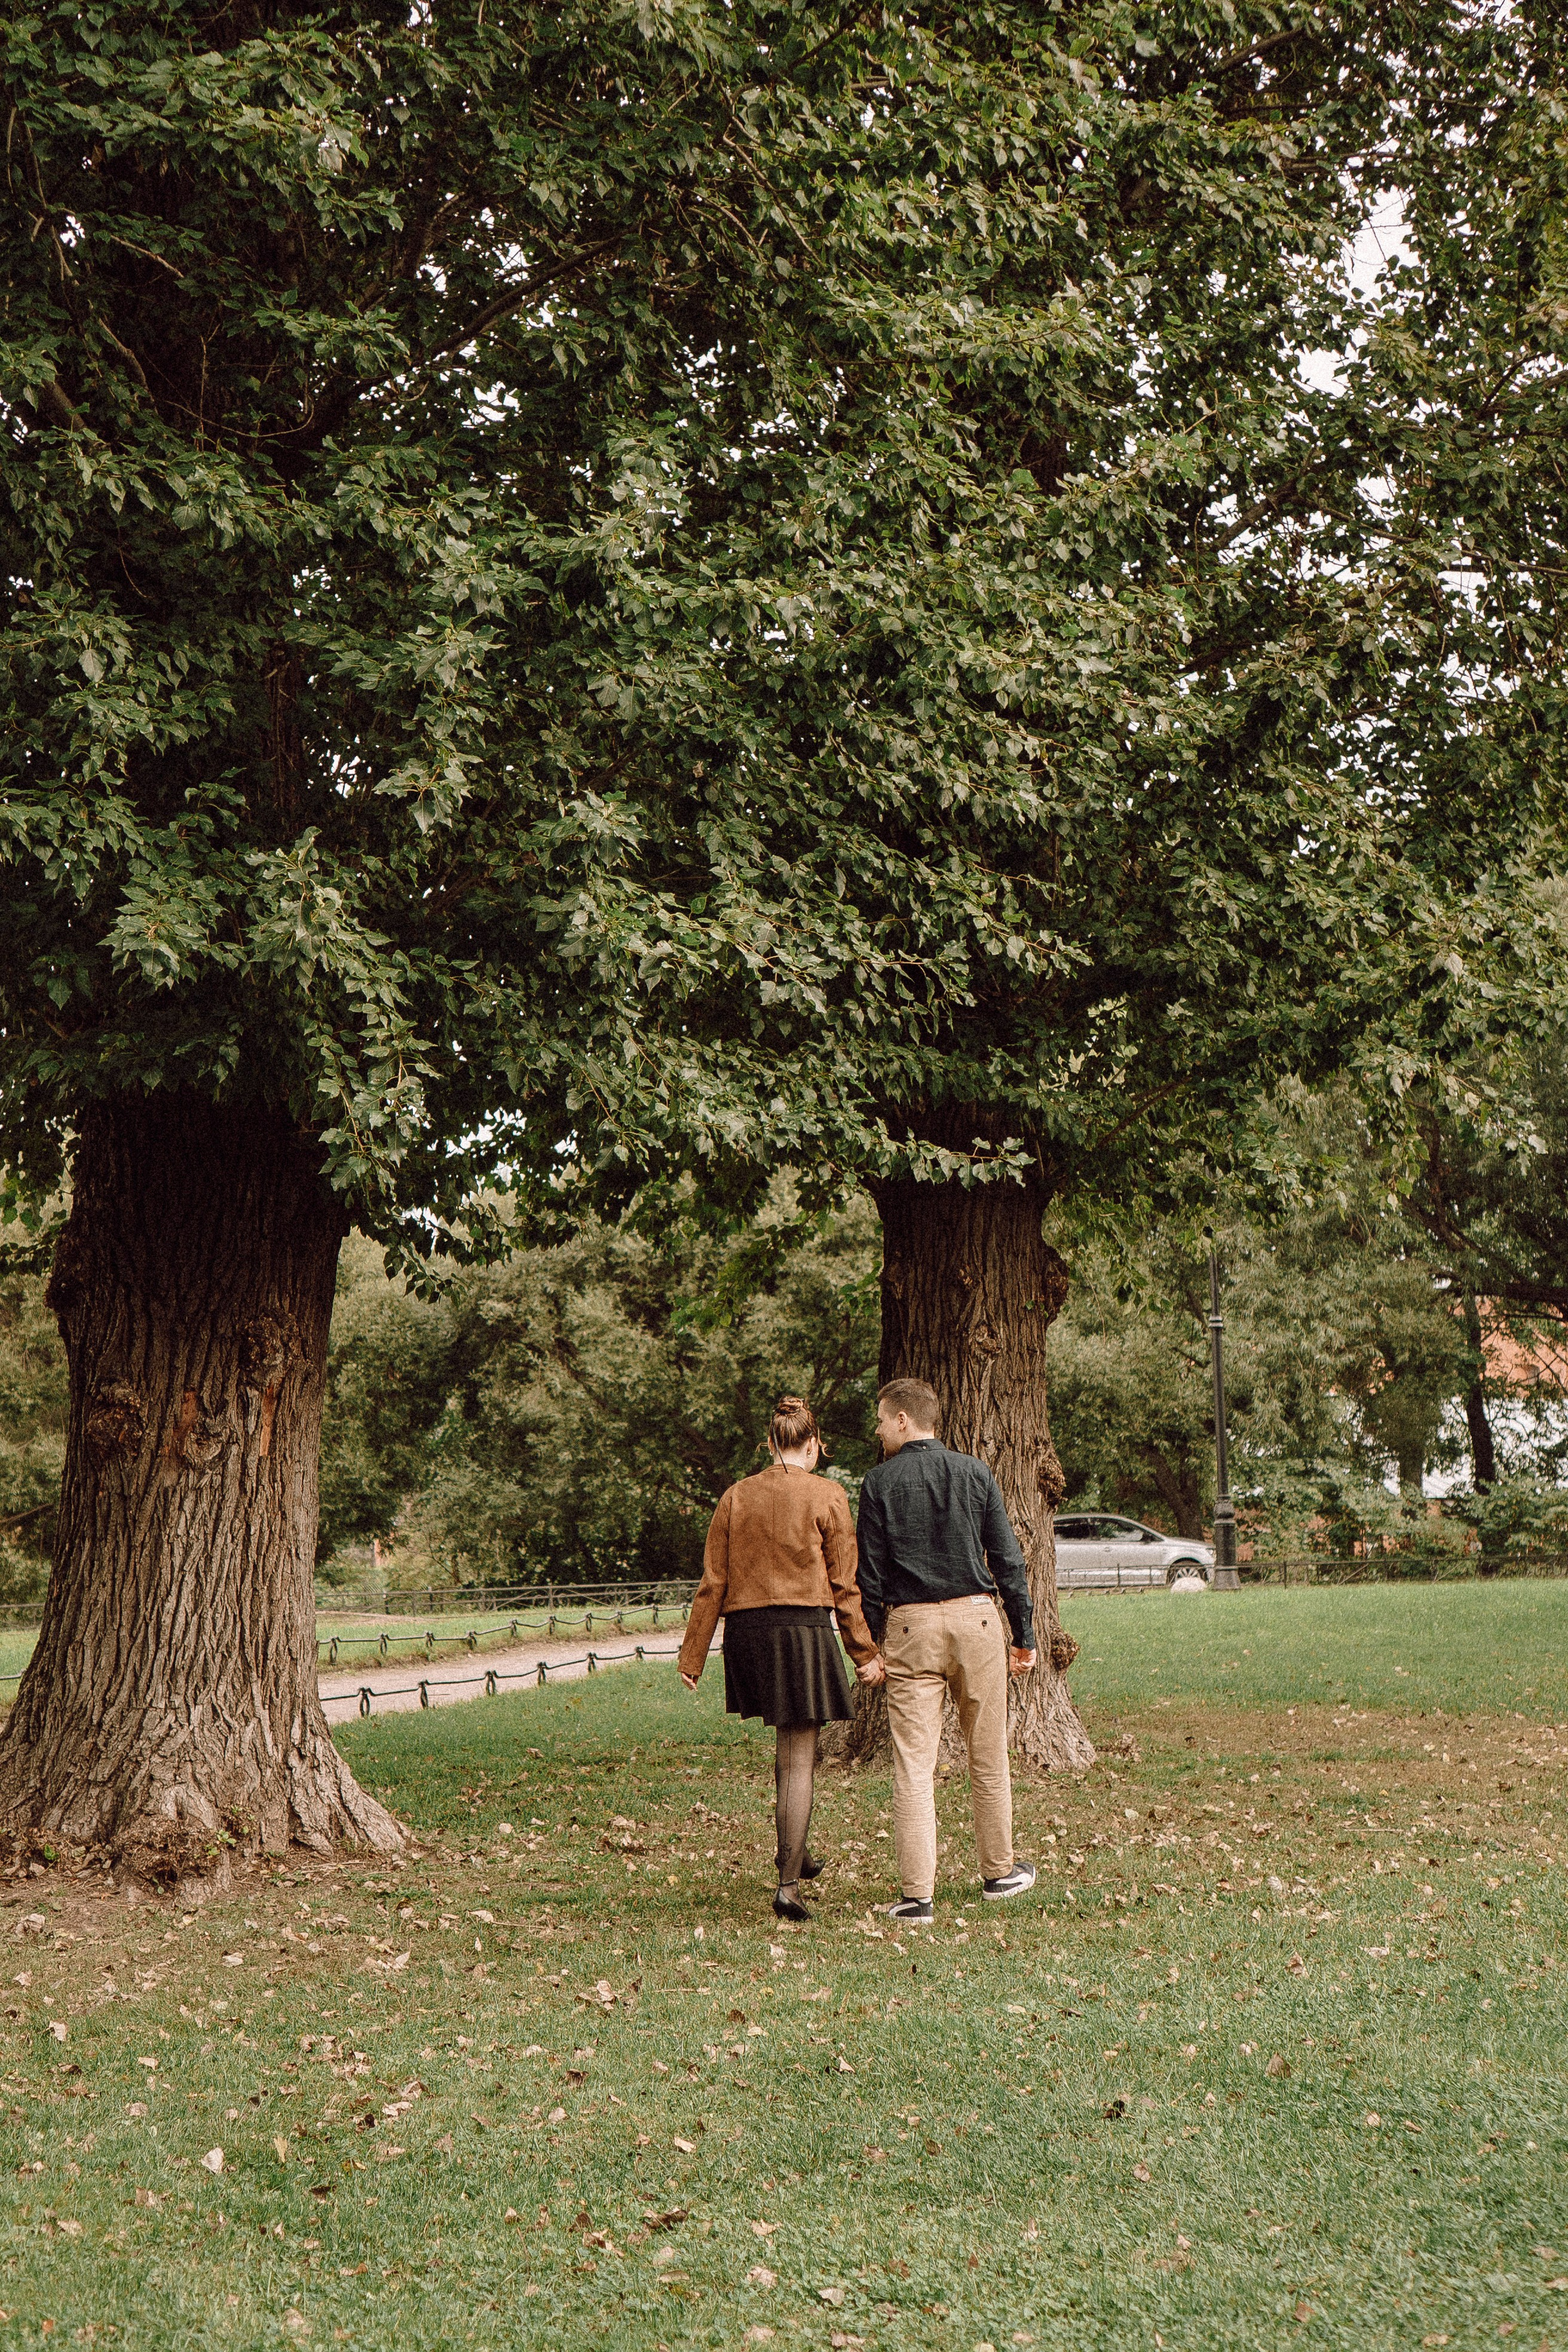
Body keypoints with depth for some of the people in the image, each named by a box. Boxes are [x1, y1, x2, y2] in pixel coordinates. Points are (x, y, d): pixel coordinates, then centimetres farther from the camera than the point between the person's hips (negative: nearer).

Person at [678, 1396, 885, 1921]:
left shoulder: (735, 1497, 5)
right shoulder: (827, 1496, -4)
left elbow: (713, 1583, 5)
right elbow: (844, 1584, -3)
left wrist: (692, 1657, 8)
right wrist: (864, 1652, 4)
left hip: (746, 1631, 4)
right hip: (803, 1629, -4)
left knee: (788, 1744, 24)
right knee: (799, 1759, 2)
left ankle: (795, 1855, 34)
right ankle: (789, 1883, -3)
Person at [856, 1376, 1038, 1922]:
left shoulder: (880, 1483, -1)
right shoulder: (975, 1474, 4)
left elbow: (870, 1573, -1)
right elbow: (1007, 1560, 4)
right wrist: (1025, 1633, 10)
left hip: (910, 1628, -2)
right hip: (976, 1618, 2)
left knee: (913, 1764, -1)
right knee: (988, 1757, 14)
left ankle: (917, 1894, -3)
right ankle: (999, 1872, 26)